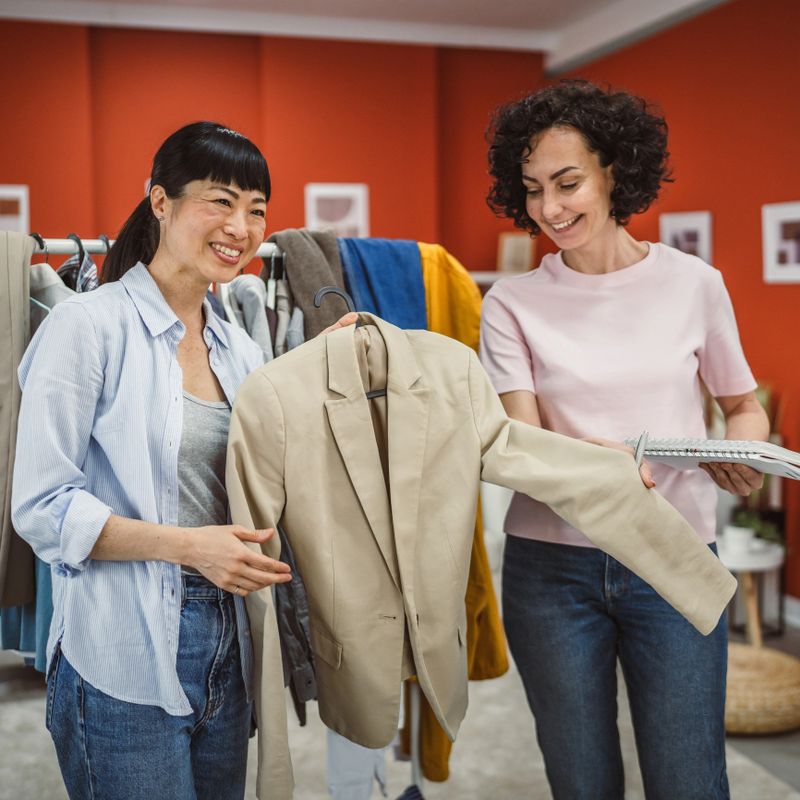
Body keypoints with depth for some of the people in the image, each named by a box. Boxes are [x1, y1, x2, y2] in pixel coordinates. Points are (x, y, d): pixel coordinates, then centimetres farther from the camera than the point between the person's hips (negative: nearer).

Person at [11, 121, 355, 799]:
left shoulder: (241, 350, 11)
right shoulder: (90, 325, -9)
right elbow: (41, 508, -13)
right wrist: (187, 545, -21)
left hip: (226, 653, 7)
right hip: (122, 663, -6)